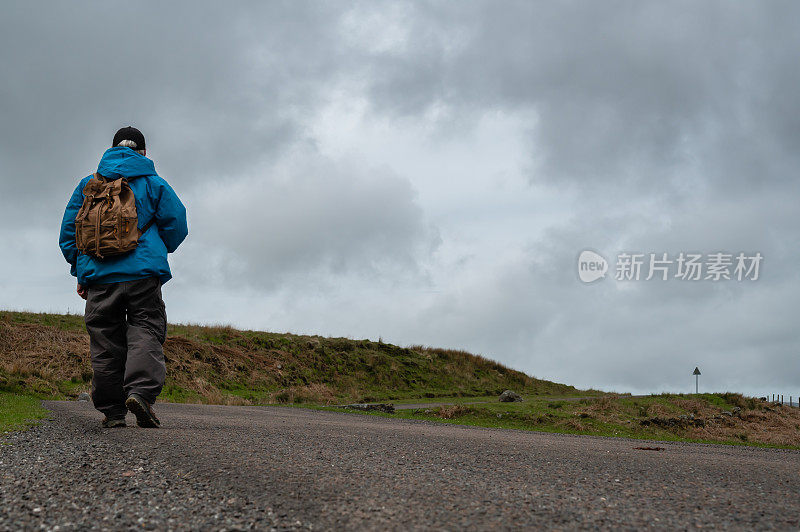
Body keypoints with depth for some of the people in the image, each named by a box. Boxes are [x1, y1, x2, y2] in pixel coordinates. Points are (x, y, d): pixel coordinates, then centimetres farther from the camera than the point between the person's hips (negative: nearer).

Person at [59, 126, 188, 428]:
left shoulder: (88, 185, 16)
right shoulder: (153, 183, 9)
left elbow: (68, 231, 14)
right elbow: (176, 225, 4)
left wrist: (80, 272, 20)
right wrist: (158, 252, 23)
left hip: (99, 276, 2)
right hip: (143, 274, -2)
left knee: (105, 342, 6)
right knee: (146, 332, -4)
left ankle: (112, 411, 4)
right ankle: (141, 390, -27)